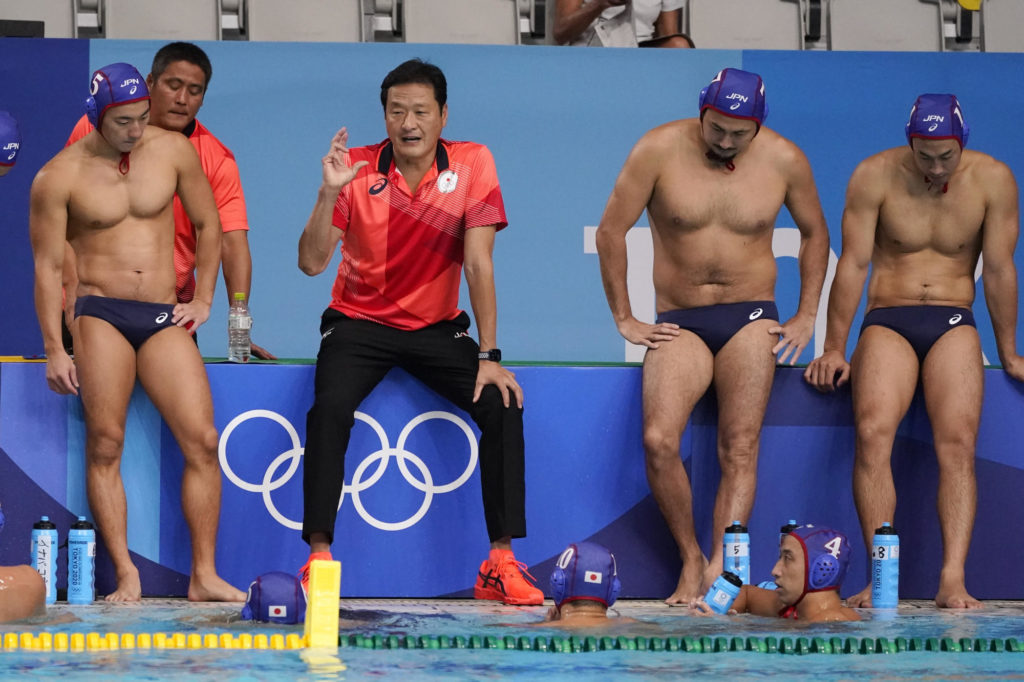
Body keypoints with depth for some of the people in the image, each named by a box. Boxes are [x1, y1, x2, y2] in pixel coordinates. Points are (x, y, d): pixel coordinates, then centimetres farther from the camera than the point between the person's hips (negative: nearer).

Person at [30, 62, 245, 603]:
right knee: (104, 444, -11)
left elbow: (208, 226, 17)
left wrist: (203, 300, 10)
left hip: (164, 317, 2)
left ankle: (204, 575, -4)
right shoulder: (59, 177, -2)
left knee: (202, 440, -8)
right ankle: (125, 576, -8)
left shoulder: (173, 151, 5)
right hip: (100, 314, -2)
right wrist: (55, 350, -5)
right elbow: (48, 266, -1)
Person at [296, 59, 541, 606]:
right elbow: (311, 263, -15)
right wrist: (329, 193, -29)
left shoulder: (473, 165, -9)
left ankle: (501, 562, -14)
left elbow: (478, 264, -11)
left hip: (438, 328, 1)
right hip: (360, 324, -1)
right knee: (329, 409, -28)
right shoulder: (358, 170, -10)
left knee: (502, 405, -20)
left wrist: (488, 356, -16)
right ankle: (319, 557, -21)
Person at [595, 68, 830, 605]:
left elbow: (814, 232, 18)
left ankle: (720, 569, -21)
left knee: (740, 449, -17)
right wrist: (624, 319, 2)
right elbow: (611, 231, 1)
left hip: (751, 318, 1)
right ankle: (691, 561, -5)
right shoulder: (659, 150, -6)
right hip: (679, 322, 0)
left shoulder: (784, 160, 1)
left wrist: (806, 316, 12)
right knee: (658, 440, -21)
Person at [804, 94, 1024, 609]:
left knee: (958, 441, -23)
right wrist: (834, 350, 0)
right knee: (872, 432, -26)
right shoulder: (875, 176, -3)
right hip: (887, 321, -1)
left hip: (953, 324, 1)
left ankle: (953, 581, -28)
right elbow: (853, 264, -1)